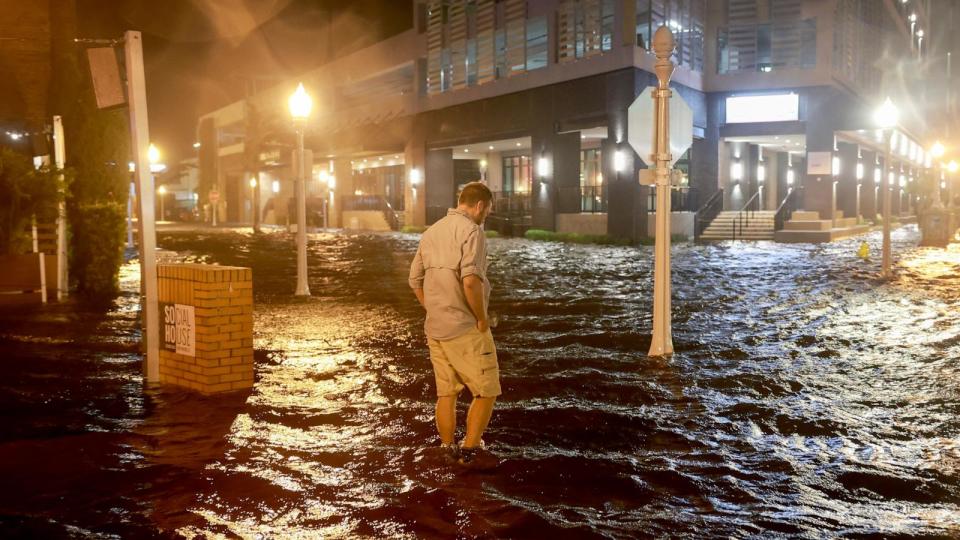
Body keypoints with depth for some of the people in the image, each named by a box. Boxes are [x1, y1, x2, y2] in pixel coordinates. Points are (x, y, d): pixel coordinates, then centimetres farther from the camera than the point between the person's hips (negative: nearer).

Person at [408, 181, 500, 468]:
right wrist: (482, 318, -14)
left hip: (435, 328, 8)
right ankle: (470, 450, 8)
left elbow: (415, 279, 17)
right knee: (486, 391, 5)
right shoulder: (471, 231, -13)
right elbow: (470, 280, -26)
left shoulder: (431, 232, 12)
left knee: (446, 393, 15)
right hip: (465, 329, -8)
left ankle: (449, 451, 23)